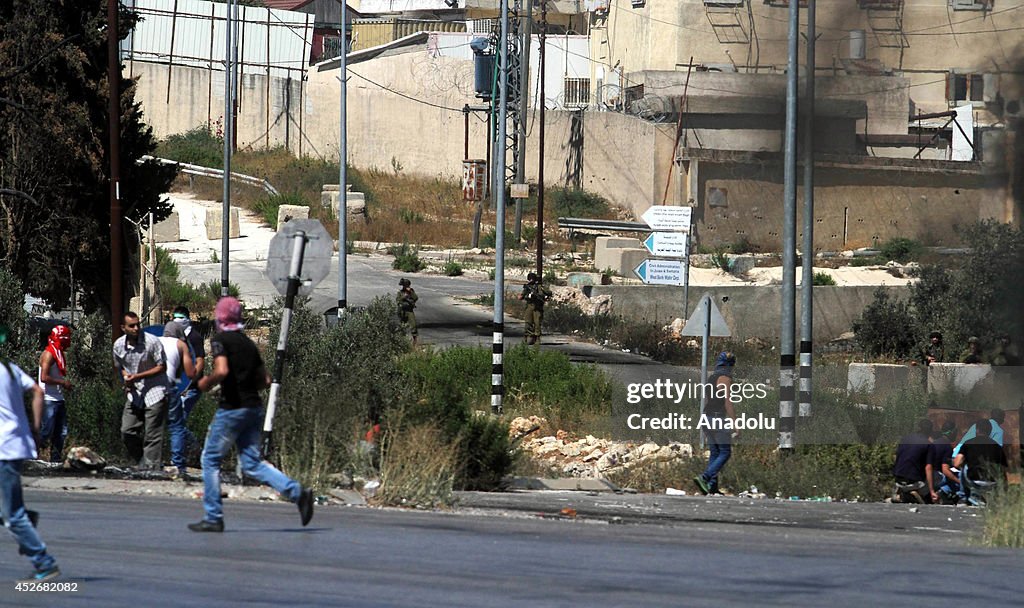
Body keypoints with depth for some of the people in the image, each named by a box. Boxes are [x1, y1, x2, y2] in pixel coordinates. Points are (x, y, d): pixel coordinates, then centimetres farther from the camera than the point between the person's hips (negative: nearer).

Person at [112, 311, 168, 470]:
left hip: (154, 393, -5)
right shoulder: (119, 345, 1)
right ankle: (140, 464, 16)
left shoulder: (152, 342, -15)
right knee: (127, 431, 2)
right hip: (134, 394, 5)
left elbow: (162, 367, -10)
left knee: (152, 436, -6)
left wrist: (137, 377, -17)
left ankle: (150, 468, -4)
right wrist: (126, 378, -4)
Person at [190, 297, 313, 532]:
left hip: (232, 408, -7)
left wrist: (206, 383, -6)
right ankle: (297, 492, -9)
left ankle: (213, 518, 8)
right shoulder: (248, 344, 14)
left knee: (211, 460, 7)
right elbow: (265, 380, 15)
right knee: (252, 463, 8)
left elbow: (222, 371, -24)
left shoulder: (220, 341, -8)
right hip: (254, 407, 7)